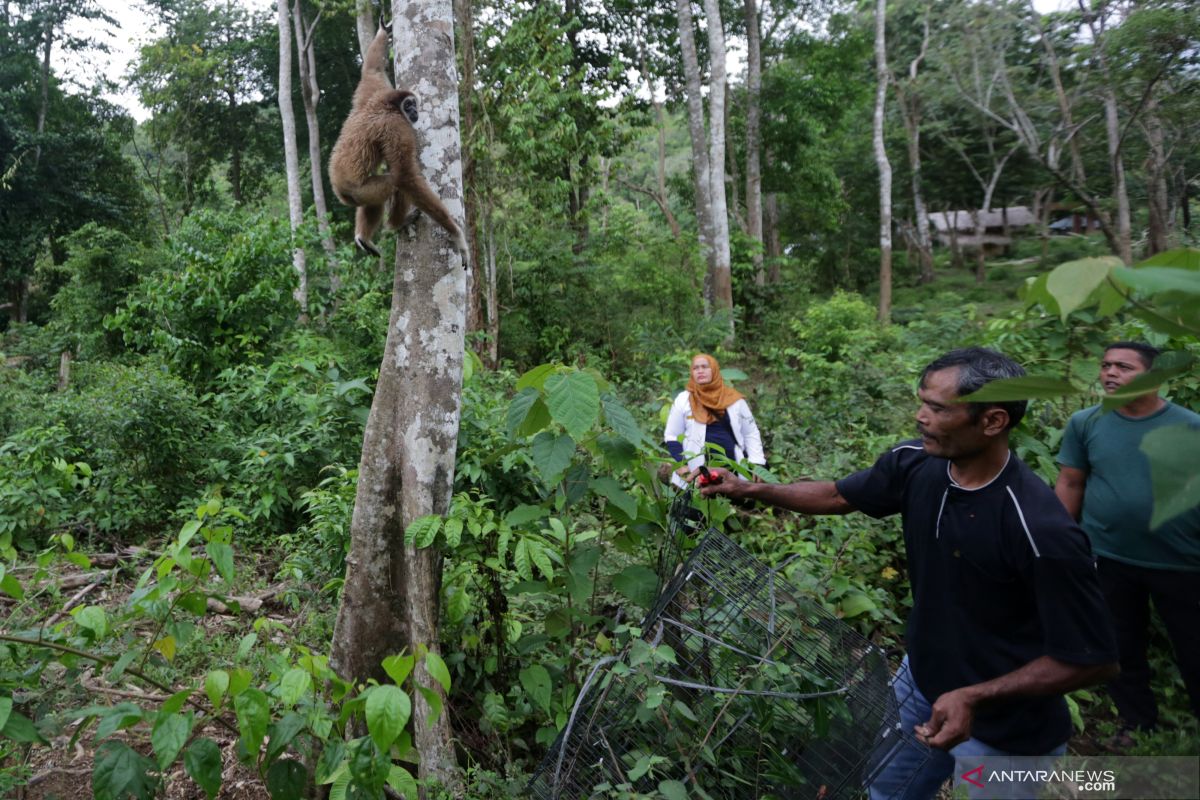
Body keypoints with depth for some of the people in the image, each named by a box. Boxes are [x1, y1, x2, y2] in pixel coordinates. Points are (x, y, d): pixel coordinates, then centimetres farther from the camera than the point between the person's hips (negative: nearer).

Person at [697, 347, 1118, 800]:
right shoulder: (914, 464, -14)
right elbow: (839, 496, 5)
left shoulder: (1042, 532, -32)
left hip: (1003, 733, -6)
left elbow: (1093, 659, -22)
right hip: (919, 684, 6)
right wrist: (749, 489, -2)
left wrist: (974, 698, -27)